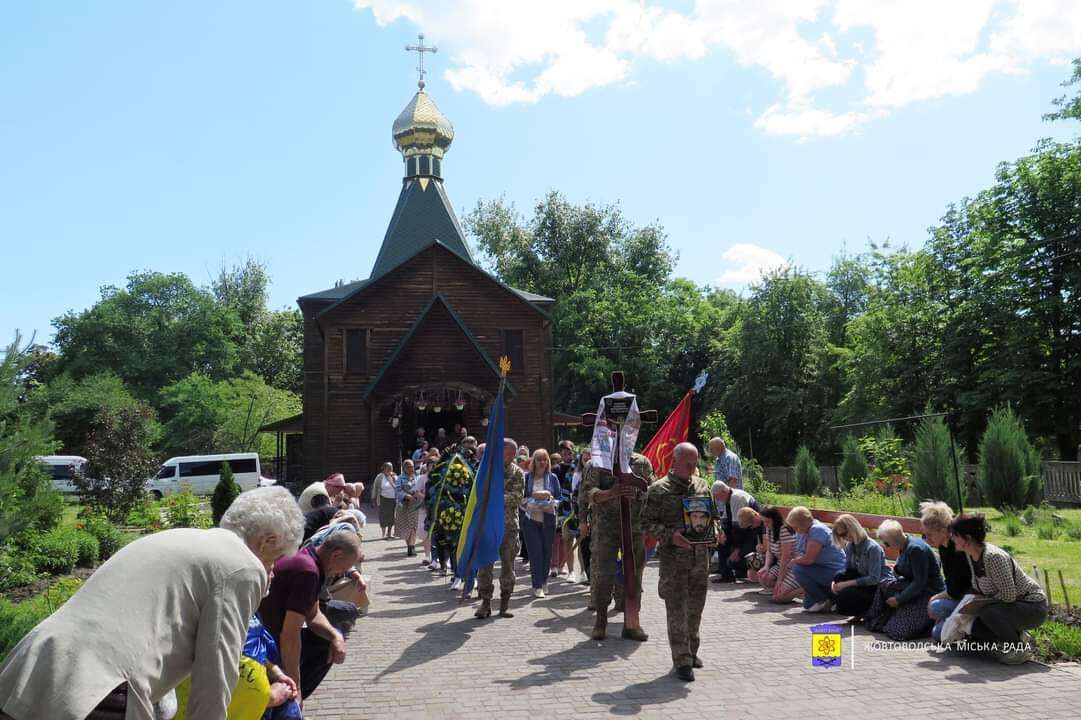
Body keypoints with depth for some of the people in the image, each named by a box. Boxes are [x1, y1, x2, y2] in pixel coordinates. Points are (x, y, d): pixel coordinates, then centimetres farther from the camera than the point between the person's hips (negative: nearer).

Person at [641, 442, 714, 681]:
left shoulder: (702, 486, 10)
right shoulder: (658, 490, -6)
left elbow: (714, 514, 19)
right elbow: (648, 522, -7)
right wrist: (670, 536, -20)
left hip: (700, 555, 5)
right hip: (673, 556, -5)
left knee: (696, 606, 14)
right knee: (676, 609, -4)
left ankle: (691, 650, 32)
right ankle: (682, 661, 3)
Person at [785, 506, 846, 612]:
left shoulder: (817, 530, -22)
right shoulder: (801, 532, 7)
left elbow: (808, 559, -27)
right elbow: (799, 556, 9)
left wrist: (793, 561, -9)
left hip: (835, 572, -10)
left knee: (798, 569, -26)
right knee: (808, 605, 13)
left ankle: (823, 601, -12)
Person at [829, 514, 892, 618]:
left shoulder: (873, 548, -21)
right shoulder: (849, 546, 2)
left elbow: (874, 579, -25)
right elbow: (847, 571, 5)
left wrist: (846, 584, -28)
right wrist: (836, 581, -17)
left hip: (880, 586, -8)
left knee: (843, 594, -25)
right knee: (839, 576, -19)